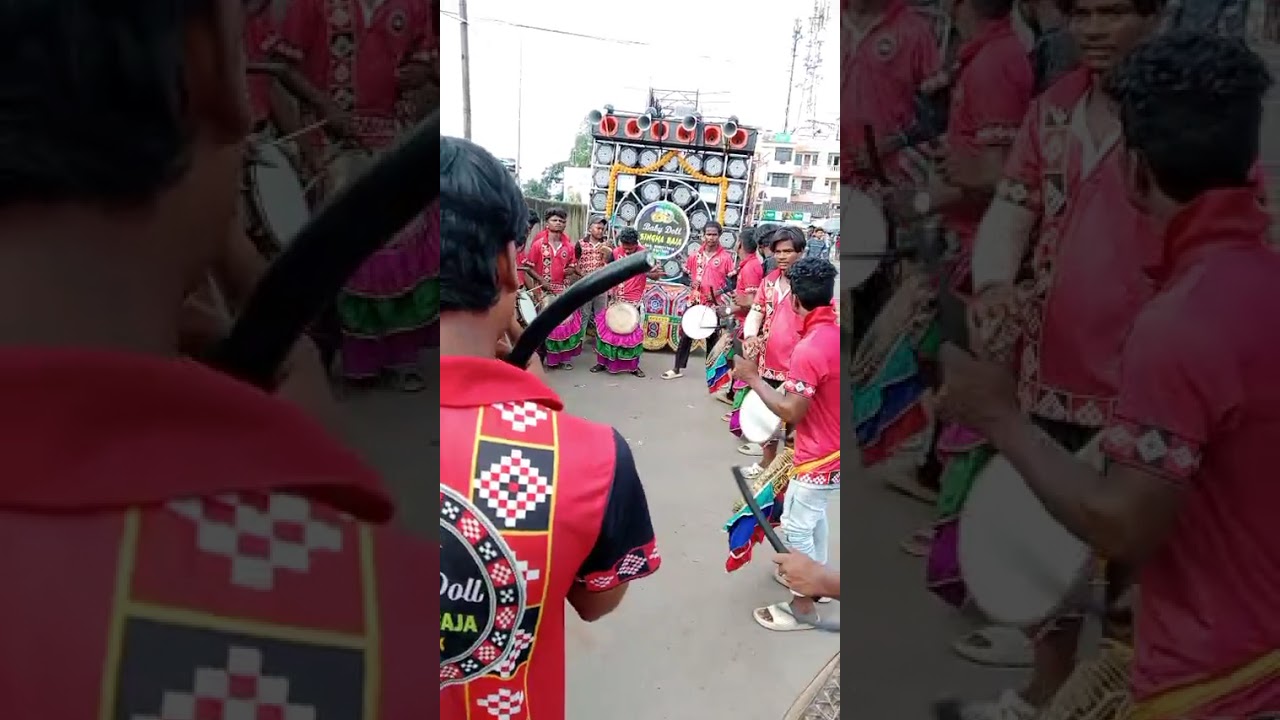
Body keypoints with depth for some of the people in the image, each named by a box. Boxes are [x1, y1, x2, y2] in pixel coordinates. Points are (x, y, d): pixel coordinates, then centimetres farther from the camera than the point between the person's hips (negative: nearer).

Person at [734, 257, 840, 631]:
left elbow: (791, 413, -25)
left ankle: (803, 607, 18)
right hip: (834, 449, 9)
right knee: (815, 515, 26)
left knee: (796, 528, 5)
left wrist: (753, 378, -18)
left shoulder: (808, 350, -29)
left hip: (818, 459, -9)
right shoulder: (837, 335, -1)